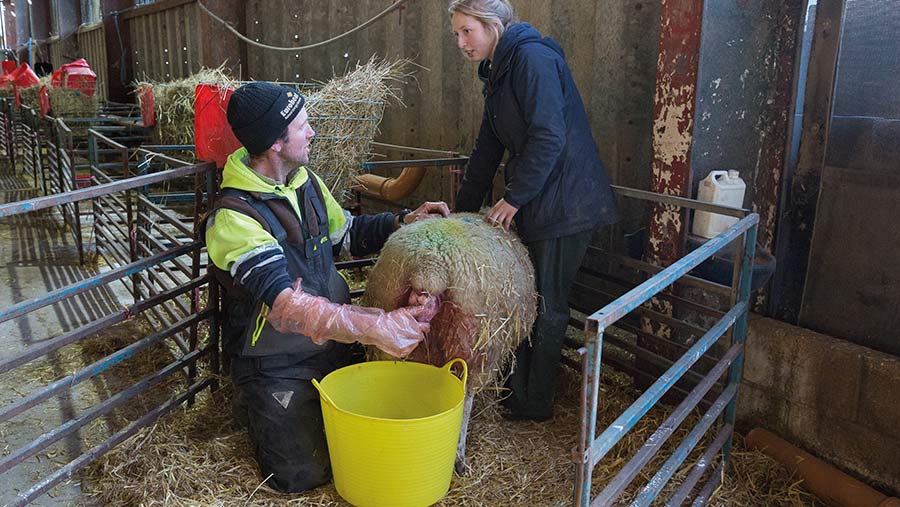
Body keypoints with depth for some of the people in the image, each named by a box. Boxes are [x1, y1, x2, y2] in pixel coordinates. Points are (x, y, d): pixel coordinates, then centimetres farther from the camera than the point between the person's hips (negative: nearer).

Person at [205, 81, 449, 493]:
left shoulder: (306, 182, -1)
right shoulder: (234, 218, -27)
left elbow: (346, 234, 15)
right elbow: (285, 305, -37)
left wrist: (403, 222, -1)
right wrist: (375, 326, -43)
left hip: (332, 347, 7)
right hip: (278, 366, -7)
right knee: (305, 475, -2)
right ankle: (249, 406, 22)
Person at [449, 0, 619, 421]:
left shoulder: (533, 58, -14)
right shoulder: (498, 71, 16)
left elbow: (549, 137, -24)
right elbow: (488, 148, 19)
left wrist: (513, 198, -17)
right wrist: (462, 211, 19)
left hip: (564, 201, -9)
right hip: (534, 202, 9)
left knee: (547, 306, 2)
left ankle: (533, 404, 17)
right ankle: (515, 389, 28)